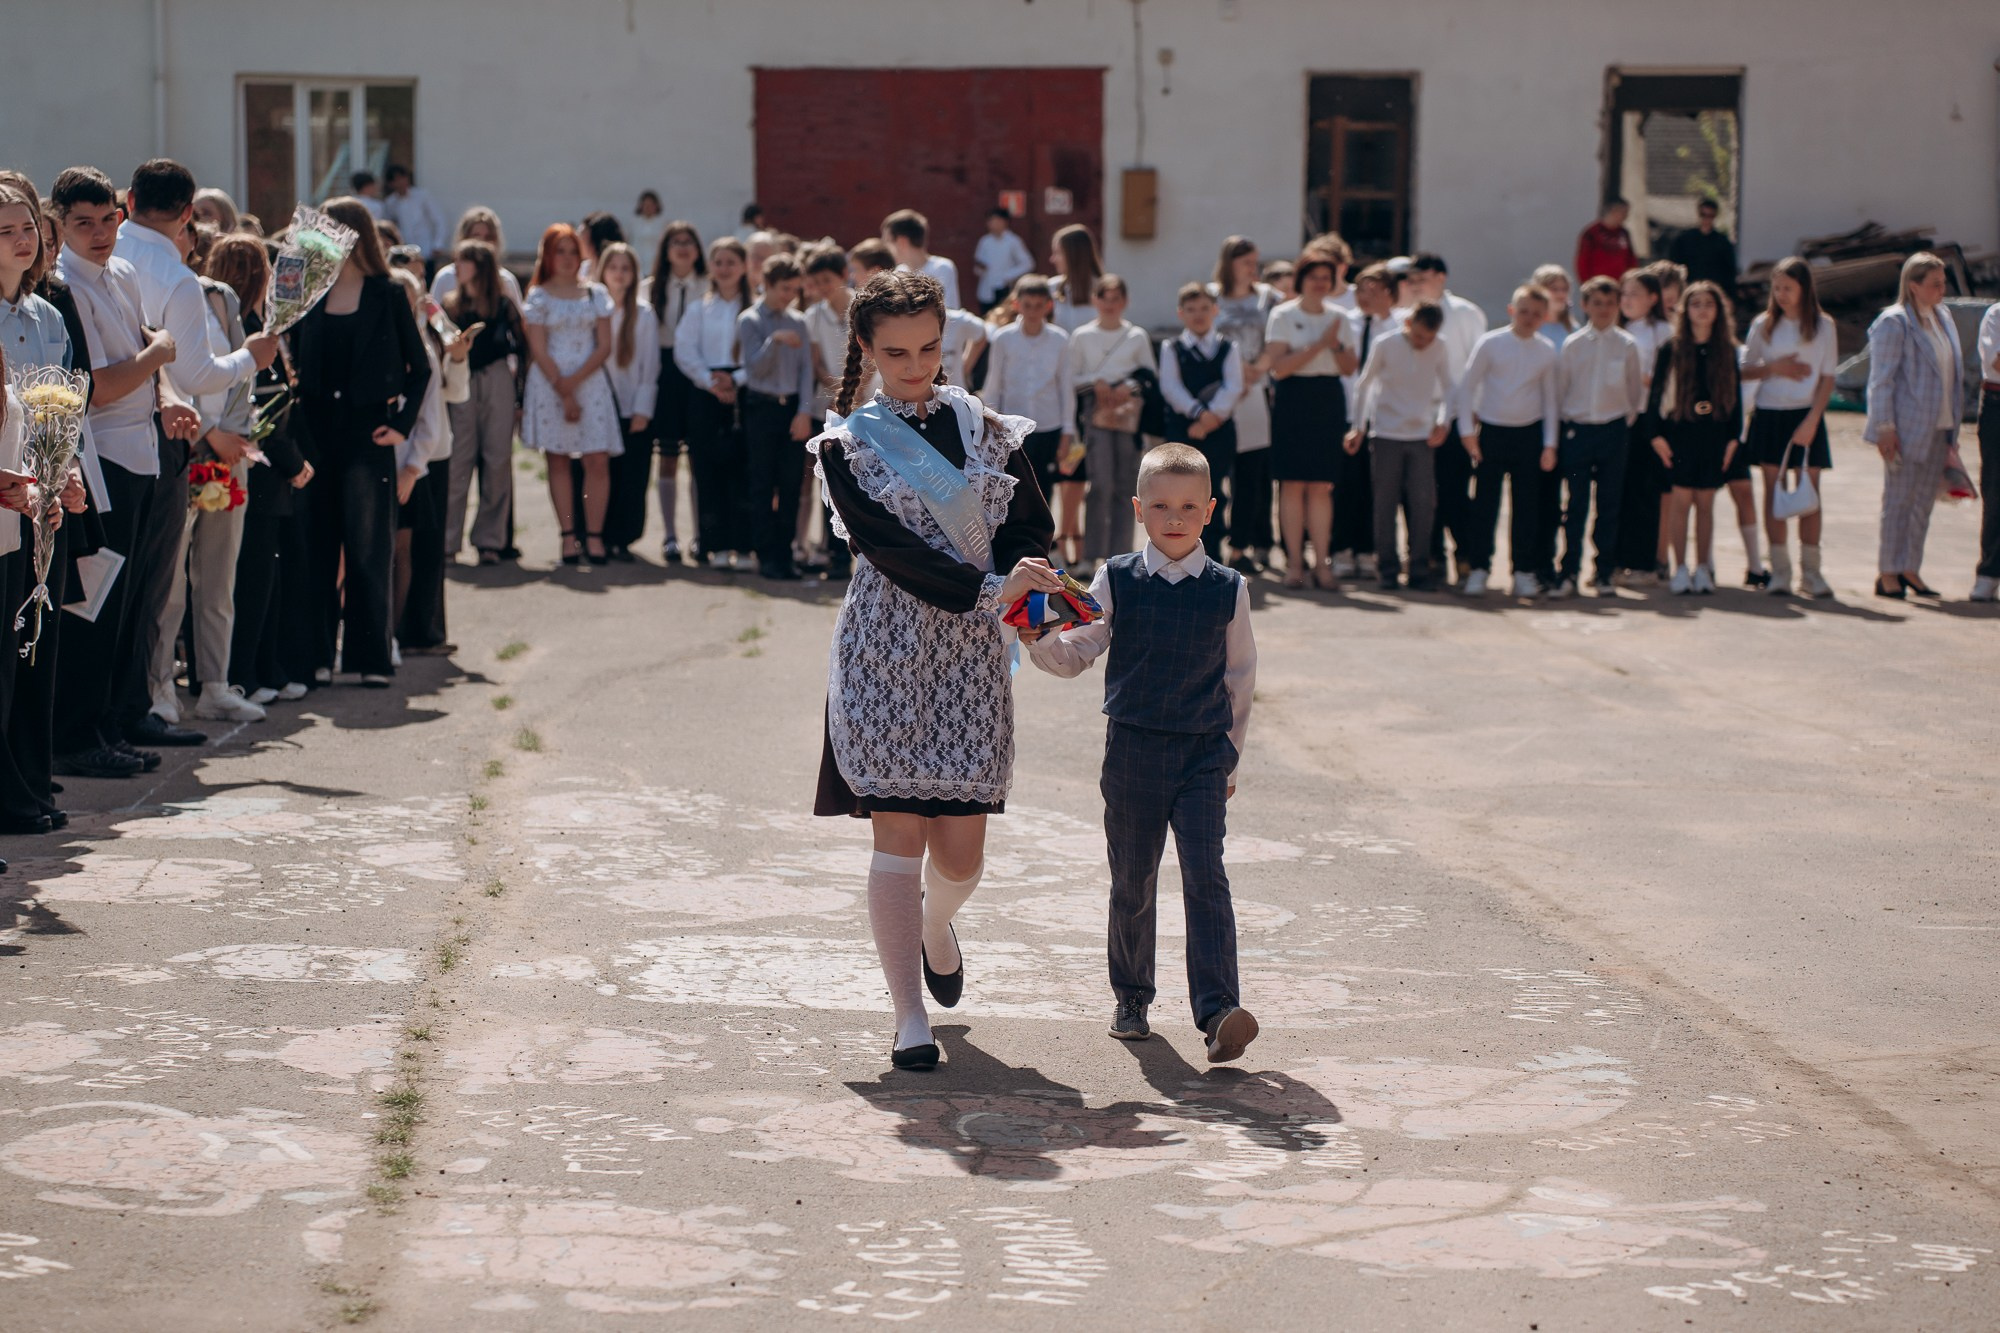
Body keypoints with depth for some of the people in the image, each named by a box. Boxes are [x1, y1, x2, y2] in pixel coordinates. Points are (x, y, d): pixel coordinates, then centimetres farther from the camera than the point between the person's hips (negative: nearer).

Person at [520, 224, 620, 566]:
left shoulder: (595, 293, 9)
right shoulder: (539, 296, 4)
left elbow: (604, 346, 3)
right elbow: (538, 350, -2)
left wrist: (574, 381, -9)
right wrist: (563, 393, -9)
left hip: (589, 380, 1)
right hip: (550, 381, -1)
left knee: (598, 460, -8)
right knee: (557, 459, 0)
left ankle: (594, 536, -5)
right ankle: (569, 536, 2)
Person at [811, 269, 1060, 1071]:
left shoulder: (985, 430, 10)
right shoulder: (847, 447, 0)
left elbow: (1033, 530, 8)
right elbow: (890, 550, -11)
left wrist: (1019, 583, -14)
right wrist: (988, 588, -22)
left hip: (971, 652, 3)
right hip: (887, 648, -2)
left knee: (961, 851, 1)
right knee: (899, 833, -8)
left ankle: (934, 924, 37)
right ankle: (910, 1019, -2)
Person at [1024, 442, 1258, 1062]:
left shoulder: (1228, 589, 1)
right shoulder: (1116, 580, 1)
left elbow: (1239, 678, 11)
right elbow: (1077, 655, 1)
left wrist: (1230, 754, 13)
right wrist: (1038, 637, -18)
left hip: (1203, 754, -1)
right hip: (1133, 749, 1)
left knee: (1205, 877, -13)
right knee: (1132, 882, 10)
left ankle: (1218, 1011, -20)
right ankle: (1131, 998, 28)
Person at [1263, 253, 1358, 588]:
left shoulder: (1338, 317, 11)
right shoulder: (1283, 316, -2)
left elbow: (1350, 369, 13)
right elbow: (1279, 367, -12)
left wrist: (1336, 345, -7)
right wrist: (1319, 344, -15)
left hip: (1329, 400, 3)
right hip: (1294, 400, -3)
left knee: (1321, 486, 2)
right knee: (1293, 484, -3)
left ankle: (1322, 561, 4)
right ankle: (1294, 562, 2)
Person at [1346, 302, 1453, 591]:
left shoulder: (1440, 348, -1)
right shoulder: (1385, 345, -6)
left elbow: (1447, 388, 13)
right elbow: (1363, 384, 4)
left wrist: (1443, 421, -1)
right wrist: (1358, 427, 6)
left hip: (1422, 436, 2)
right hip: (1386, 434, -2)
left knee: (1423, 502, -4)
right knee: (1386, 503, 0)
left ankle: (1419, 568, 3)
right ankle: (1387, 567, 8)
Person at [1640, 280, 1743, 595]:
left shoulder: (1727, 350, 7)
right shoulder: (1672, 349, 0)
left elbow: (1735, 394, 9)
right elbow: (1656, 392, 1)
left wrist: (1734, 436, 3)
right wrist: (1656, 434, -6)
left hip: (1716, 433, 2)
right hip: (1680, 430, -2)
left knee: (1706, 501, 5)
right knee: (1682, 498, -2)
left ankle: (1703, 568, 11)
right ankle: (1680, 568, 4)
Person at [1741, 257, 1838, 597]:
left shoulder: (1823, 326, 1)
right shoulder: (1763, 325, 5)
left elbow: (1827, 378, -1)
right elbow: (1745, 372, 7)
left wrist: (1812, 420, -11)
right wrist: (1774, 368, -11)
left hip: (1806, 416, -1)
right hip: (1769, 415, 1)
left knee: (1810, 492, -2)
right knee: (1775, 491, 2)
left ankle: (1811, 571, 3)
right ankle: (1779, 569, 6)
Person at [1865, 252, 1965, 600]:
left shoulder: (1943, 318, 13)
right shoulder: (1893, 323, -9)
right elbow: (1881, 379, -11)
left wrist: (1953, 429, 15)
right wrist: (1884, 427, -16)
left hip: (1938, 427, 7)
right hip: (1907, 428, -7)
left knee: (1924, 500, 8)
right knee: (1899, 500, -3)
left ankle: (1910, 569, 15)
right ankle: (1888, 573, 3)